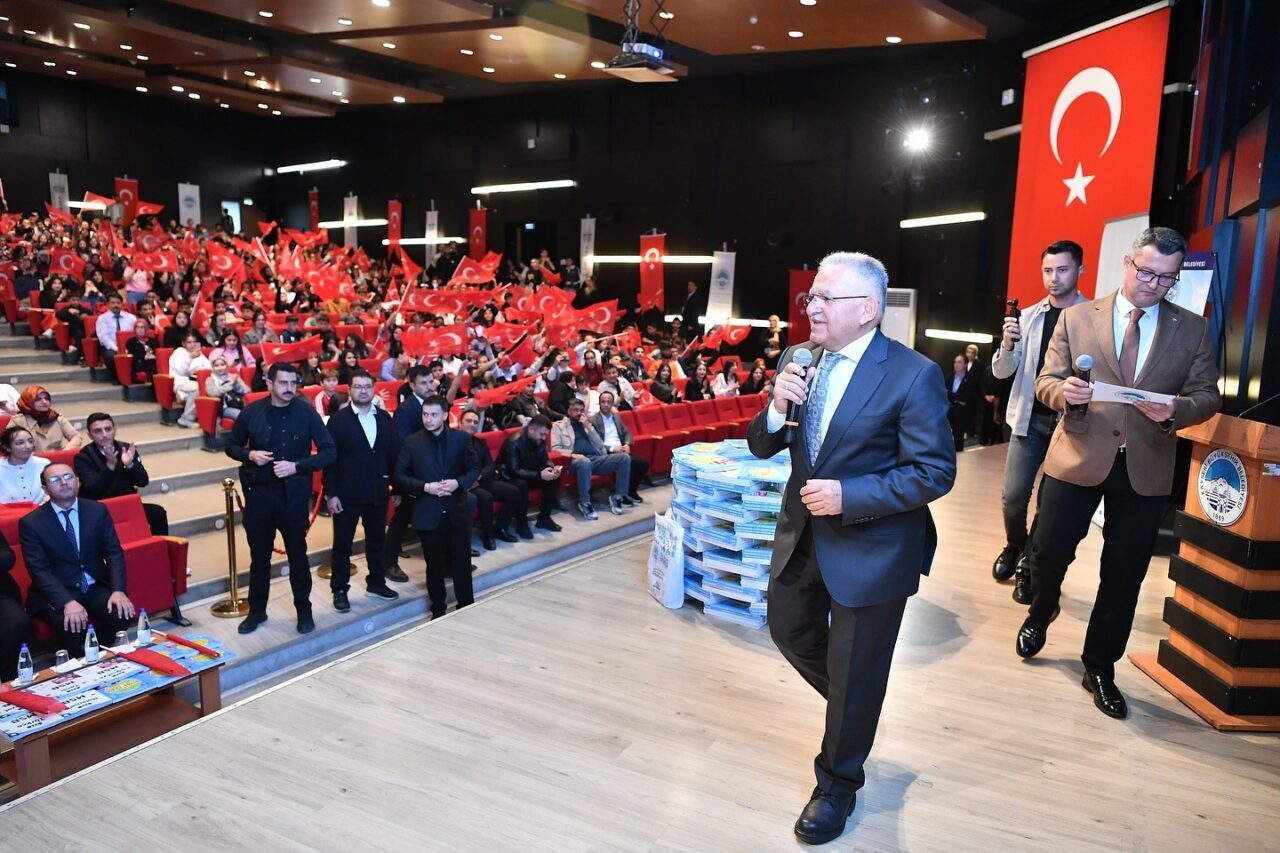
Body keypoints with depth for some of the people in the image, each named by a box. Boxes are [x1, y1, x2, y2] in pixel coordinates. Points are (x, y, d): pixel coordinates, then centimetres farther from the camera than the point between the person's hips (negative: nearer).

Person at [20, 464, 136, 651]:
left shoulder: (97, 511, 4)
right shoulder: (31, 523, -5)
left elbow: (114, 553, 1)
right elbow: (39, 570, -13)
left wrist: (118, 590, -17)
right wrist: (67, 602, -28)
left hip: (95, 588, 3)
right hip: (56, 593, -3)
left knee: (122, 613, -25)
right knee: (71, 624, -32)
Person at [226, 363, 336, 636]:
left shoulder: (306, 412, -7)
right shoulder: (251, 412, -2)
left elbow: (328, 451, -7)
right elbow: (231, 446, 11)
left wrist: (297, 466, -19)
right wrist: (249, 454, -10)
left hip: (293, 494, -2)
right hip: (258, 493, 2)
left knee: (297, 554, 9)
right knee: (259, 555, 13)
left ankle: (304, 610, 24)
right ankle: (257, 610, 28)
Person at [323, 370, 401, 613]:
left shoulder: (384, 418, 5)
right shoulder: (338, 420, -7)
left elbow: (393, 454, 7)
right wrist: (330, 494, -13)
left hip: (378, 492, 4)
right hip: (347, 494, -4)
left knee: (376, 541, 16)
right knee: (343, 544, 6)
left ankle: (376, 583, 31)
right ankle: (340, 590, 17)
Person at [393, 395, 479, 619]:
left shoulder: (461, 438, 0)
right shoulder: (412, 442, -3)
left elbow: (474, 469, 5)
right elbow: (399, 475, -2)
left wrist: (458, 483, -14)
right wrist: (425, 487, -15)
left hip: (457, 511, 1)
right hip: (428, 513, -1)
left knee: (462, 562, 8)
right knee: (434, 565, 11)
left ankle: (467, 608, 23)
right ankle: (438, 610, 26)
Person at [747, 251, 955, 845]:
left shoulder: (913, 375, -19)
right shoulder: (797, 360, -1)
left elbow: (935, 473, -19)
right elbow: (761, 447, 3)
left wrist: (848, 496, -26)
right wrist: (777, 408, -19)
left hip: (871, 546, -6)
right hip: (803, 533, 6)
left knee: (855, 674, 9)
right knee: (789, 629, 22)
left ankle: (837, 784, 35)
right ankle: (853, 705, 52)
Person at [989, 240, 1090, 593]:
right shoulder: (1028, 317, 5)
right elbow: (1001, 372, 3)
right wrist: (1007, 345, -16)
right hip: (1030, 418, 2)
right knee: (1013, 495, 1)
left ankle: (1031, 565, 24)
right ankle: (1015, 547, 30)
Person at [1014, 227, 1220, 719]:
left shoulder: (1193, 330, 6)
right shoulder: (1077, 317, 2)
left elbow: (1207, 397, 5)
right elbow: (1045, 382, 2)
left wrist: (1175, 409, -18)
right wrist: (1064, 391, -21)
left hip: (1146, 468, 1)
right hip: (1078, 457, -1)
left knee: (1124, 575, 8)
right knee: (1048, 552, 0)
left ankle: (1100, 668, 27)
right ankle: (1040, 615, 35)